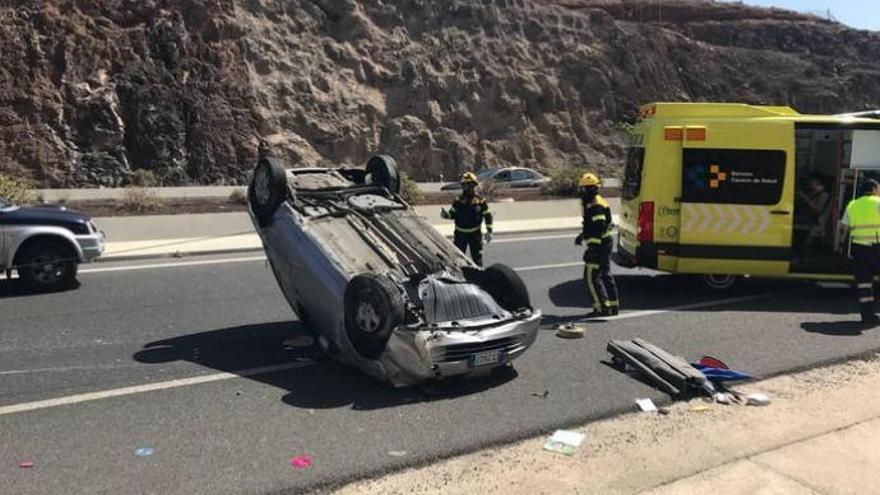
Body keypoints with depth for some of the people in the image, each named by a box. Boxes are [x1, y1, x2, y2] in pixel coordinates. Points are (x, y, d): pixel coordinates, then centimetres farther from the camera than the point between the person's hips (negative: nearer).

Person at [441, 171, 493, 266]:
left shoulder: (481, 201, -7)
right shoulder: (458, 200, 0)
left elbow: (487, 216, -1)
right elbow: (453, 214, 6)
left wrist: (489, 231, -4)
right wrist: (445, 214, -17)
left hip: (475, 234, -2)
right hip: (460, 234, 2)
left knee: (477, 258, 5)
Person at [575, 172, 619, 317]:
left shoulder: (596, 206, -18)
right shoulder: (591, 204, 15)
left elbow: (599, 229, -25)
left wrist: (592, 248, -27)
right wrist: (583, 235, 35)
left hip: (599, 246, -11)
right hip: (605, 244, 11)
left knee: (592, 277, -7)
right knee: (605, 275, 15)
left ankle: (602, 308, -6)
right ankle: (613, 306, 22)